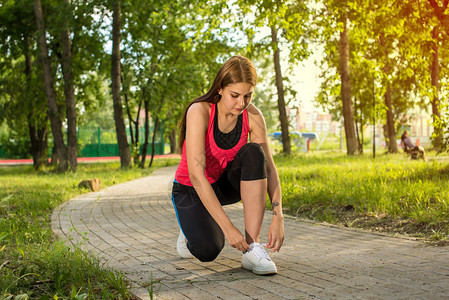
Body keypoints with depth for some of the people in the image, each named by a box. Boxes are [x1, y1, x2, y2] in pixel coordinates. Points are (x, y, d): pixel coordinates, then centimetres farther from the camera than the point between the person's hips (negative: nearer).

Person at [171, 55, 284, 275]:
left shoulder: (252, 116, -15)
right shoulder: (200, 111, -28)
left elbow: (269, 169, -13)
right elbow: (196, 176, -34)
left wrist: (278, 217, -28)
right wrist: (228, 227, -39)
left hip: (224, 183, 4)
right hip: (191, 189, -4)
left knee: (253, 153, -28)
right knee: (208, 250, -30)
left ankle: (252, 249, -26)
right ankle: (192, 228, 11)